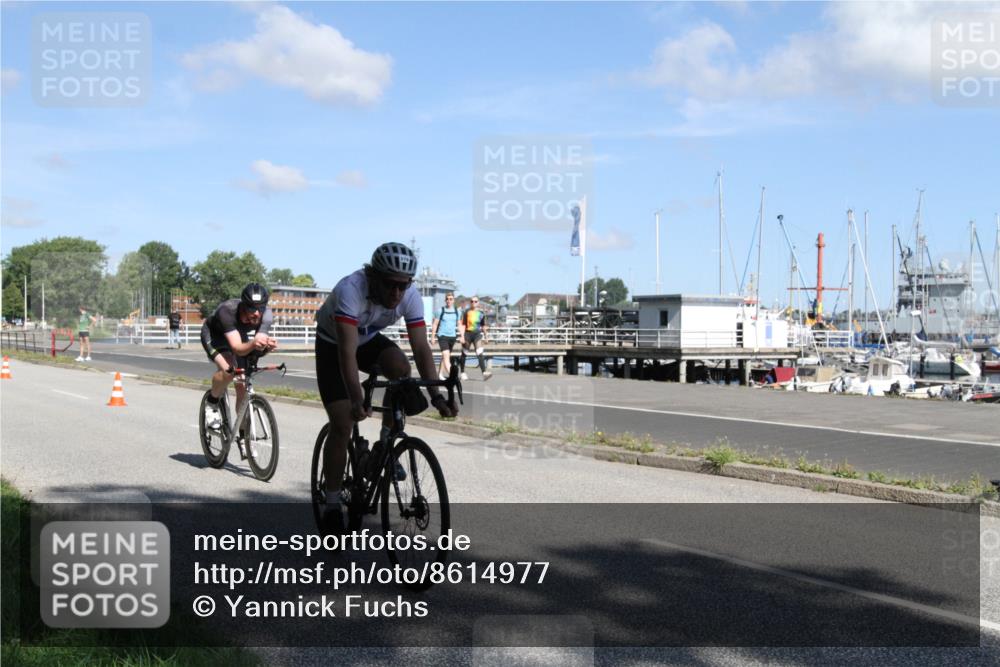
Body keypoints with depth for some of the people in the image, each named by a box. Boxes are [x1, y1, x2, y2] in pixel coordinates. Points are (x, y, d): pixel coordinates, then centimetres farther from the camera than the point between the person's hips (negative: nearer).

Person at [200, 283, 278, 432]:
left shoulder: (266, 314, -30)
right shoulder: (228, 311, -40)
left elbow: (259, 348, -32)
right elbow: (237, 348, -44)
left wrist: (267, 345, -55)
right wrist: (253, 343, -65)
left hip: (239, 336, 4)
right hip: (213, 335, -4)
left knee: (242, 387, -3)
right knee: (228, 370, -32)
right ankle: (211, 403, -3)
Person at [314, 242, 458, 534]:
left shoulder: (410, 297, -25)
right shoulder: (350, 290, -38)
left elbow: (421, 348, -27)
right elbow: (347, 351, -45)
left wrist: (436, 396, -40)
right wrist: (357, 402, -56)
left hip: (369, 340, 4)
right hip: (332, 346, -3)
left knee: (400, 367, -30)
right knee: (342, 425, -12)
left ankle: (384, 446, -11)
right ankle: (332, 507, 2)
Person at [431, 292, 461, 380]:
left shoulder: (456, 311, 8)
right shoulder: (441, 310, -2)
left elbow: (459, 325, 15)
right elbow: (435, 324, 2)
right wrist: (432, 337, 0)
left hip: (452, 336, 4)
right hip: (442, 336, -4)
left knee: (445, 356, 13)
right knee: (446, 355, -17)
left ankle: (440, 373, 26)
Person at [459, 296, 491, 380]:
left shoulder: (481, 313, 6)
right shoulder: (466, 312, -4)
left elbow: (483, 326, 17)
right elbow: (462, 325, -6)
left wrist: (485, 337, 20)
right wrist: (462, 336, -14)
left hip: (477, 334, 1)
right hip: (468, 333, -1)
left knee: (480, 353, -13)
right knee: (464, 354, 11)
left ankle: (484, 373, -24)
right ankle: (463, 373, 25)